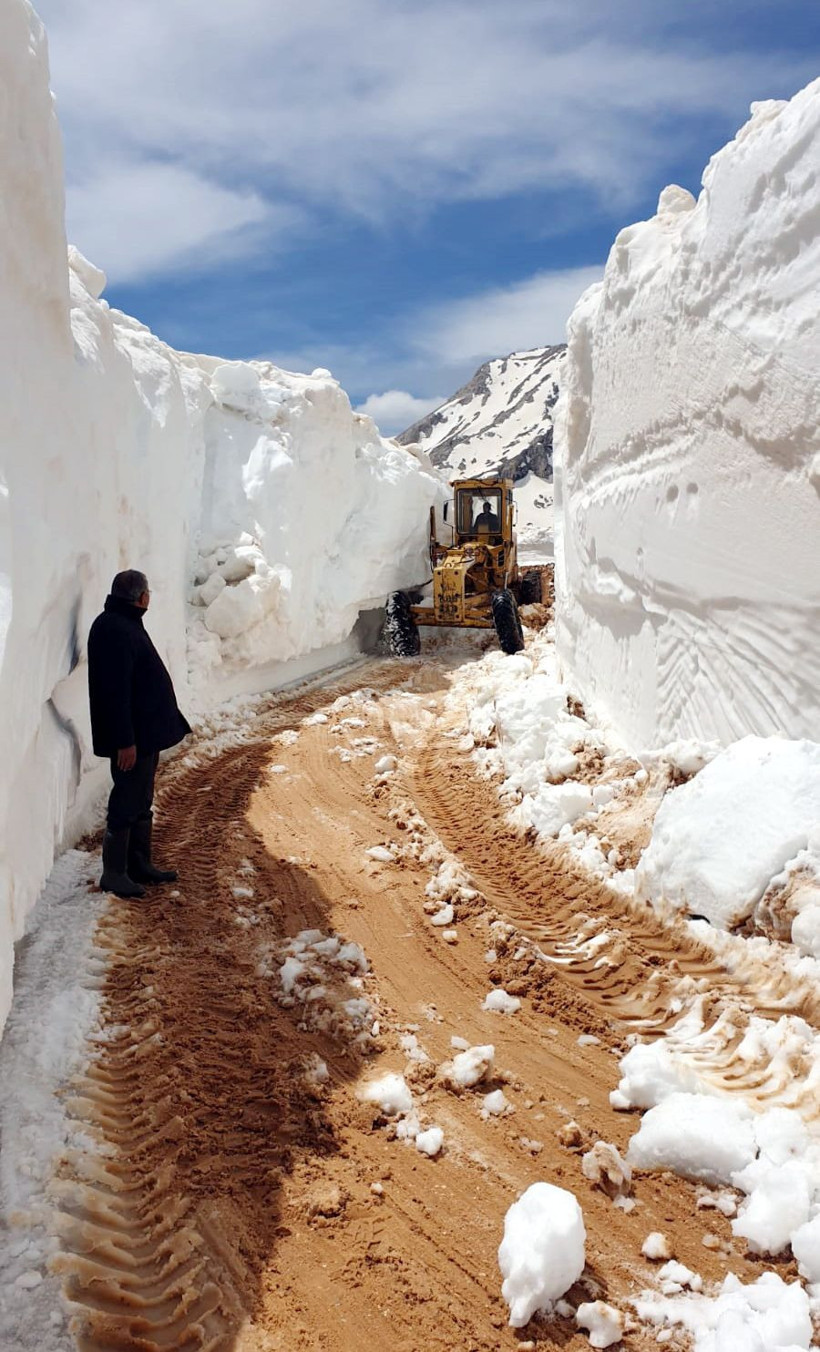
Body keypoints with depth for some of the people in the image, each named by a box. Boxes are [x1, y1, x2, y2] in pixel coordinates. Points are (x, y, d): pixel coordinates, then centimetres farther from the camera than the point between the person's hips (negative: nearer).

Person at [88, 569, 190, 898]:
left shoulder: (127, 624, 13)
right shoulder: (113, 630, -19)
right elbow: (116, 690, -24)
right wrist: (125, 741, -25)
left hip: (147, 731, 11)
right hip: (131, 737, -10)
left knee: (142, 801, 16)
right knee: (126, 804, -2)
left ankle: (140, 865, 27)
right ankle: (114, 873, 9)